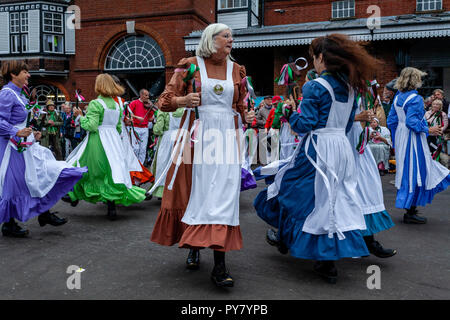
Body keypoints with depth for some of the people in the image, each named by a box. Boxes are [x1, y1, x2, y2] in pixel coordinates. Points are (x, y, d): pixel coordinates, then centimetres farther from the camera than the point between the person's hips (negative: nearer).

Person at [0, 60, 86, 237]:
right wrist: (17, 133, -32)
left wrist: (31, 133, 11)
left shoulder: (17, 94, 13)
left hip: (24, 145, 10)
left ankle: (45, 214, 19)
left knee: (40, 175, 10)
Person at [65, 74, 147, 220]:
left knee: (82, 167, 13)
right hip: (114, 141, 6)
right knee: (112, 171, 5)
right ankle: (112, 207, 2)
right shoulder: (116, 105, 10)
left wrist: (80, 116, -3)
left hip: (97, 142, -5)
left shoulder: (95, 104, -11)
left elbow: (91, 126, -17)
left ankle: (75, 196, 28)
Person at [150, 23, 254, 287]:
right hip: (196, 136, -1)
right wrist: (183, 100, -18)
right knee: (194, 193, 4)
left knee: (223, 194, -7)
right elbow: (165, 101, 2)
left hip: (226, 138, 2)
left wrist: (247, 116, -2)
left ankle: (220, 264, -7)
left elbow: (241, 105, 20)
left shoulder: (236, 70, 12)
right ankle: (194, 247, 27)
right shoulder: (190, 66, 3)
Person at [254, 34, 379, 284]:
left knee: (294, 190, 14)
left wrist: (291, 114, 3)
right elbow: (348, 123, 16)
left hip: (318, 149, -7)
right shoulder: (350, 88, 10)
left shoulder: (314, 87, -13)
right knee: (334, 200, 11)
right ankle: (328, 262, 15)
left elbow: (306, 124, -15)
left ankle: (285, 237, 32)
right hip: (343, 148, 7)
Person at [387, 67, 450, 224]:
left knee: (405, 170, 16)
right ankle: (410, 213, 2)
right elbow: (411, 121, -25)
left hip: (400, 137, 9)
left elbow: (391, 120, 11)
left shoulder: (397, 97, 8)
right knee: (415, 171, -2)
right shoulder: (416, 98, -17)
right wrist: (428, 130, -16)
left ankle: (408, 205, 27)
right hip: (413, 139, -9)